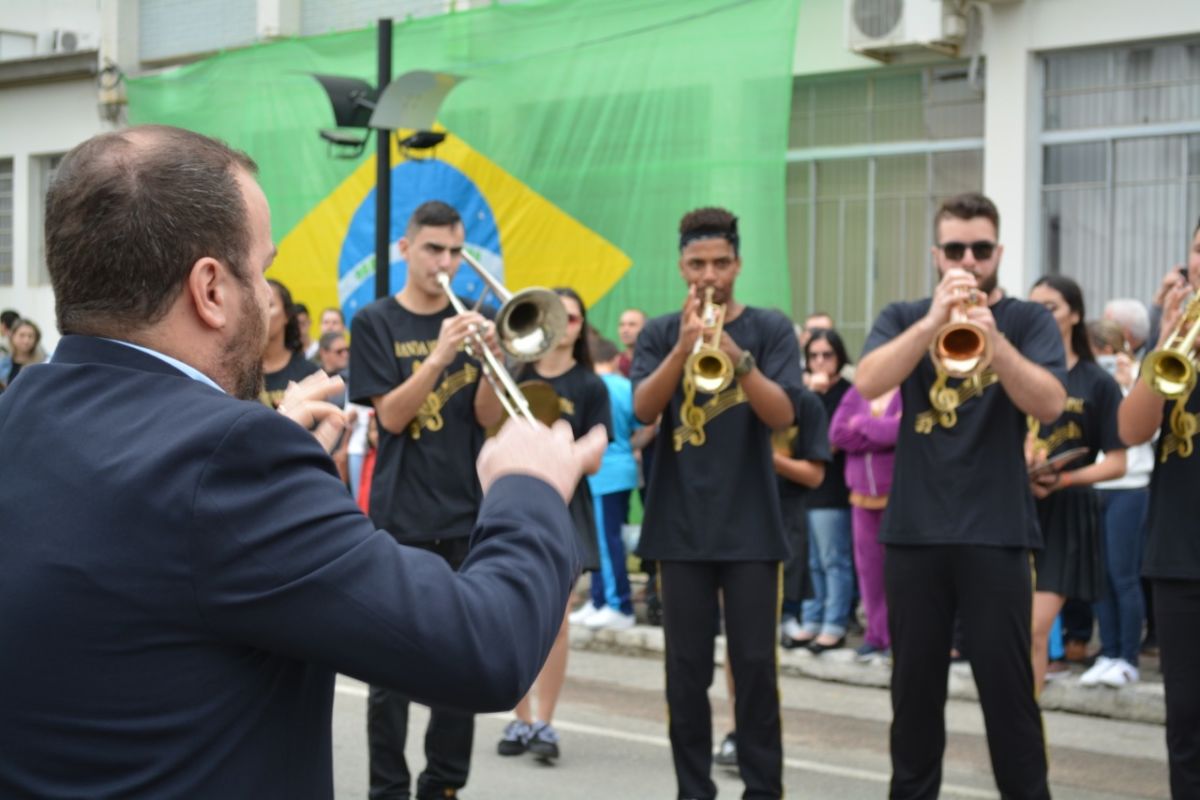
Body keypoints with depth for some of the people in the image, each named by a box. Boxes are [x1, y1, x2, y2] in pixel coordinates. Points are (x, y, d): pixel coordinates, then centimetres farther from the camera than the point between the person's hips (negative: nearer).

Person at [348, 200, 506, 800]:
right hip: (400, 515, -3)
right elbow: (390, 416, -9)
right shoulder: (376, 322, 0)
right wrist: (439, 356, -23)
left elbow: (487, 417, 1)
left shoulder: (470, 320, 8)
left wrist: (492, 359, -18)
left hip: (466, 513, 3)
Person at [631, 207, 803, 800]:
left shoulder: (770, 328, 2)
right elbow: (643, 409, -9)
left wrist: (735, 354, -25)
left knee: (755, 663, 0)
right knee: (686, 667, 5)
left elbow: (782, 415, -10)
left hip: (751, 525, -1)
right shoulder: (659, 334, 6)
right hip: (680, 526, 1)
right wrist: (683, 347, -23)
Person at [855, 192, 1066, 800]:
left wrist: (993, 339, -29)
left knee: (1008, 689, -1)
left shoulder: (1028, 320, 3)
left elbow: (1049, 404, -14)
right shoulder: (904, 317, 7)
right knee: (914, 687, 10)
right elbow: (867, 383, -12)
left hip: (996, 533, -2)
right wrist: (934, 321, -24)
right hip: (913, 530, 2)